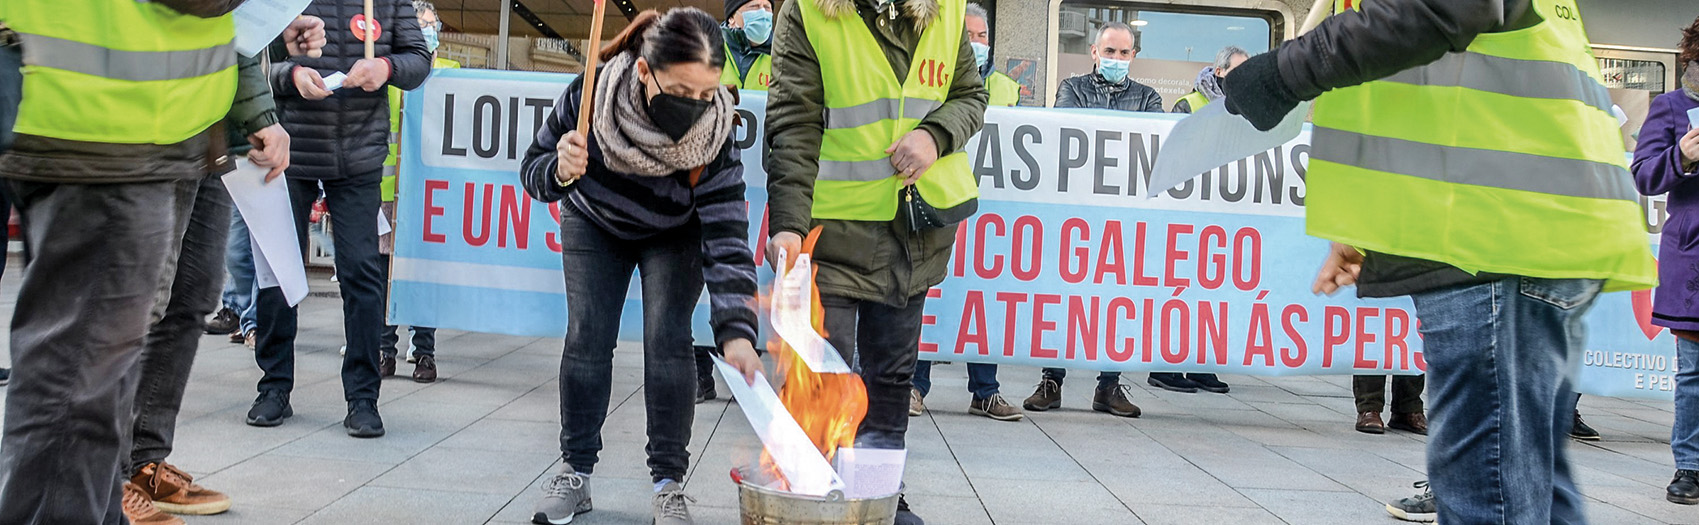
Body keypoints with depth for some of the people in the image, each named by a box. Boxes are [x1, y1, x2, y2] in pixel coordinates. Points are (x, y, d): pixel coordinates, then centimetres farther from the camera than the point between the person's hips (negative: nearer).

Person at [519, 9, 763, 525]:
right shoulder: (589, 96, -35)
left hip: (674, 236, -1)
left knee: (667, 340, -13)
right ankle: (575, 473, 9)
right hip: (594, 226, 1)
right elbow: (533, 171, -21)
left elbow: (727, 238, -36)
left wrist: (736, 331, -46)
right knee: (586, 338, -5)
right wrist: (559, 171, -45)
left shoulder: (713, 134, -36)